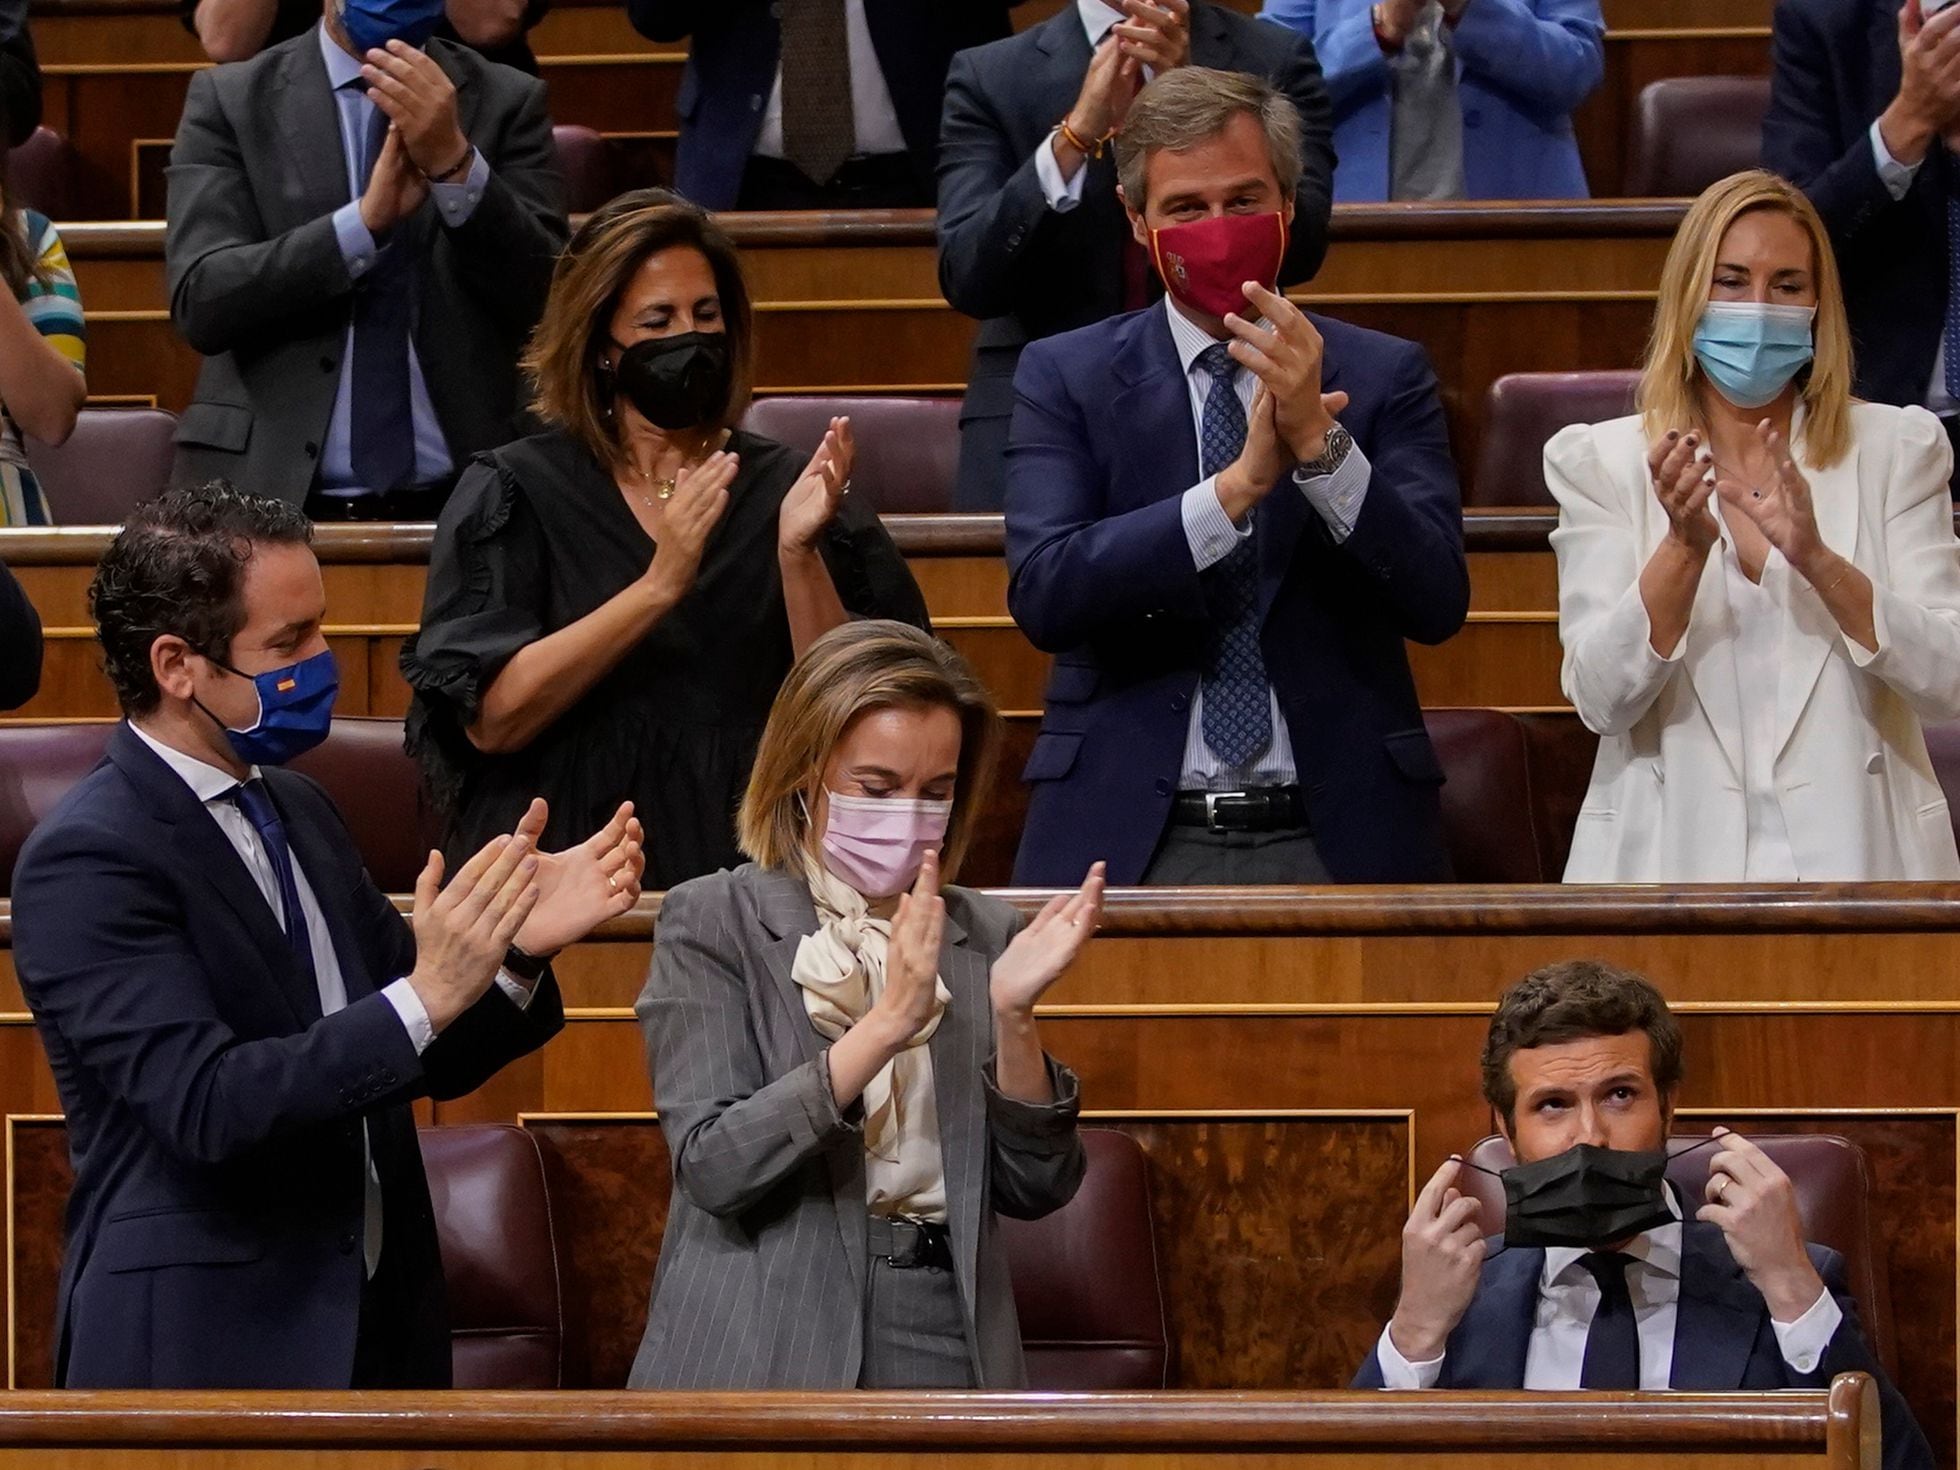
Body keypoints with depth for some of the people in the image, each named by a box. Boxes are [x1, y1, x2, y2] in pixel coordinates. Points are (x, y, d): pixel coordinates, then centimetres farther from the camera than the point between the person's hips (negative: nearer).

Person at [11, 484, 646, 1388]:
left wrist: (517, 953, -6)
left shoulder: (296, 812, 11)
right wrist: (424, 999, -28)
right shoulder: (88, 860, -14)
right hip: (199, 1348, -7)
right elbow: (206, 1107, -24)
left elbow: (420, 1064, 13)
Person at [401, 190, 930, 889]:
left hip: (746, 876, 1)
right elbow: (490, 720, -7)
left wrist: (798, 556, -12)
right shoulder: (515, 491, 6)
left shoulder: (786, 489, 11)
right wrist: (658, 586, -15)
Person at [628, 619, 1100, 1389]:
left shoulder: (983, 935, 12)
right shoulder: (713, 922, 1)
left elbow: (1036, 1188, 7)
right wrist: (884, 1026, -17)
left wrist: (1013, 1014, -7)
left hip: (947, 1346, 3)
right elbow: (714, 1166, -10)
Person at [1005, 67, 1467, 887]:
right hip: (1130, 844, 0)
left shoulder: (1384, 377, 7)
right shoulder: (1064, 379, 7)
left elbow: (1438, 603, -5)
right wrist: (1238, 486, -17)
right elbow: (1043, 595, -8)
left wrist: (1320, 441, -17)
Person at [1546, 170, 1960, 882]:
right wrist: (1686, 547, -16)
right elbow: (1601, 700, -1)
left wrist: (1816, 559, -15)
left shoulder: (1896, 449, 9)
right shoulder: (1600, 462, 8)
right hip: (1672, 853, 0)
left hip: (1852, 851, 0)